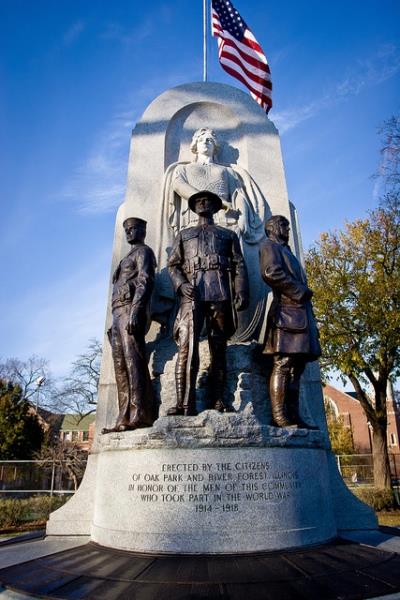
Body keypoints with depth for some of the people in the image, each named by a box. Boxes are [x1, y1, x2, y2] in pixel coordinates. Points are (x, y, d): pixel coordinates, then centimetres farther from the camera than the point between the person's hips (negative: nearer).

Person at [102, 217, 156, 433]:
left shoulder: (143, 251, 6)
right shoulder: (128, 258, 33)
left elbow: (145, 281, -10)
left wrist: (135, 311, -24)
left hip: (130, 308, -9)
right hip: (118, 313, 9)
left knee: (134, 361, -17)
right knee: (121, 366, 0)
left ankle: (140, 414, -21)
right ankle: (125, 418, -3)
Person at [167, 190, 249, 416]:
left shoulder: (228, 234, 24)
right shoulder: (184, 234, 27)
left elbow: (239, 266, 13)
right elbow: (173, 265, 17)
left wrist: (241, 294, -3)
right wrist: (181, 284, -4)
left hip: (220, 292, 0)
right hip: (192, 293, 0)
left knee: (218, 348, -1)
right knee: (186, 346, -14)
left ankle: (218, 401, 1)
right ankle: (185, 403, -17)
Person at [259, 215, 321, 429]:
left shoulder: (286, 252, 34)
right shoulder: (269, 245, 6)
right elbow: (272, 272, -13)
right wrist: (301, 292, -9)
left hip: (300, 313, 9)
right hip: (287, 311, -9)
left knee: (296, 366, 4)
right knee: (283, 365, -14)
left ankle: (293, 415, 4)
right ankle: (279, 416, -15)